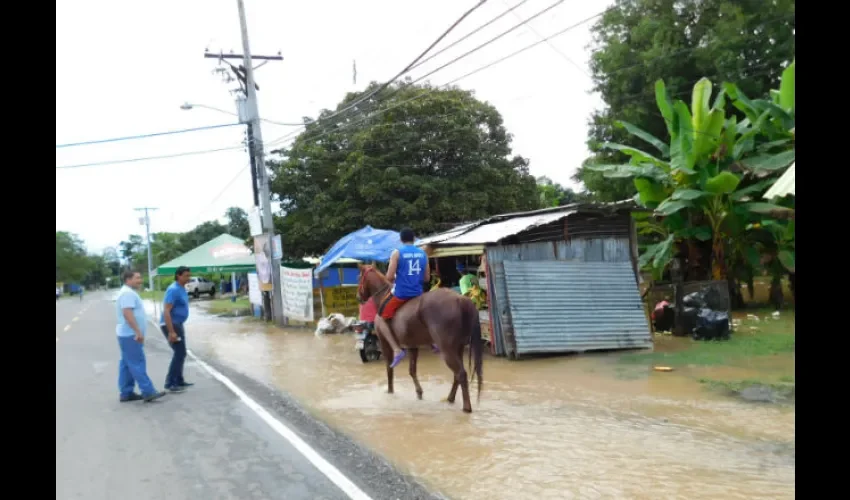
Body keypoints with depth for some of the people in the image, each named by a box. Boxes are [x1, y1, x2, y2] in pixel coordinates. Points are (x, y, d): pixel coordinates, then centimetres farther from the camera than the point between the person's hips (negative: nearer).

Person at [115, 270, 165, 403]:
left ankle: (126, 393, 14)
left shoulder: (129, 292, 18)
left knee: (127, 364, 10)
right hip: (130, 335, -11)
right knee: (137, 364, -10)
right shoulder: (128, 293, -16)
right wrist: (138, 331, -28)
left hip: (128, 334, 11)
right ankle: (148, 392, -11)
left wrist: (137, 332, 25)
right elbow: (127, 313, -26)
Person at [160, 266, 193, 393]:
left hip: (177, 324, 10)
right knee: (180, 353, -11)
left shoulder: (182, 289, 11)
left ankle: (179, 381, 23)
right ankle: (170, 383, -7)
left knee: (181, 353, 14)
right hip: (170, 325, -10)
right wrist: (171, 332, -28)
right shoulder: (174, 290, -19)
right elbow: (166, 311, -25)